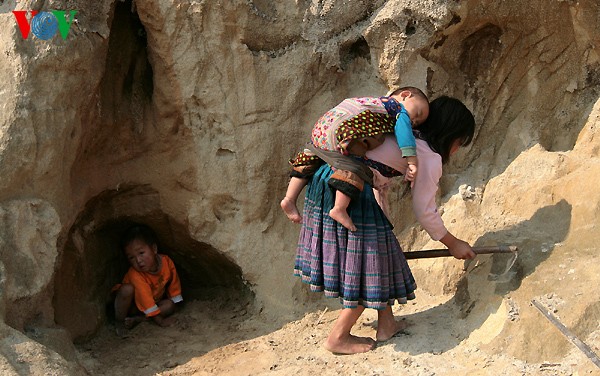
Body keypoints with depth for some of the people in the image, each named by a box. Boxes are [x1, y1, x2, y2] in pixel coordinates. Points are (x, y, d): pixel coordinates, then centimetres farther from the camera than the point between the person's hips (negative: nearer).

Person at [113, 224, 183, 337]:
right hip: (133, 305, -5)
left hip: (155, 301, 5)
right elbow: (145, 298, -34)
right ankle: (120, 322, -16)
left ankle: (136, 319, -19)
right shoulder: (135, 275, -34)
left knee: (170, 305, -21)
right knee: (127, 289, -35)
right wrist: (159, 319, -33)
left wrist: (175, 301, -1)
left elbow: (174, 282, -4)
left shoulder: (166, 262, -21)